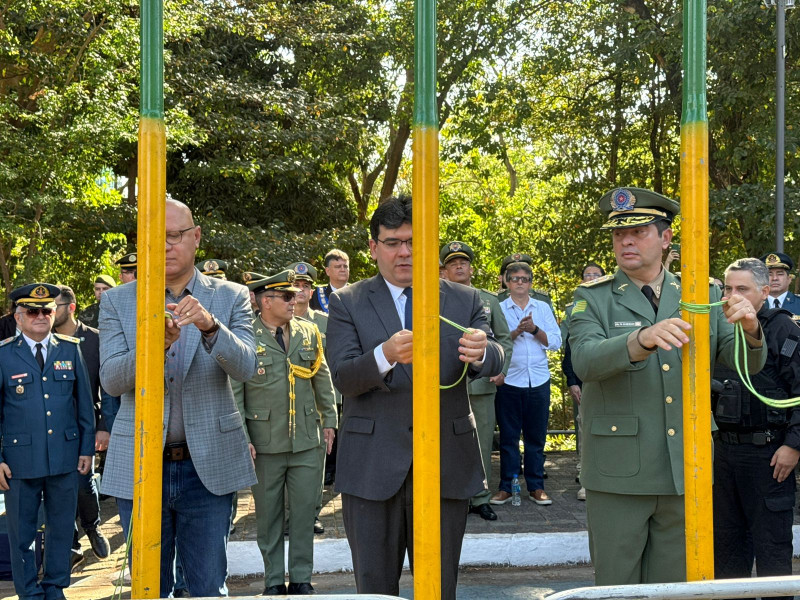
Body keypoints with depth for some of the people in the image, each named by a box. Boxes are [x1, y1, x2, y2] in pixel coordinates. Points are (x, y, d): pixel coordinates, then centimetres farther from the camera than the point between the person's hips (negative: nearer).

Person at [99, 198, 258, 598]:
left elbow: (245, 367, -10)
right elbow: (110, 380, -6)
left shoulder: (230, 297, 3)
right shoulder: (117, 302, 4)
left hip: (207, 465, 0)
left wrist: (210, 326, -29)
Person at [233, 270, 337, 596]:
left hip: (306, 441, 3)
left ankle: (301, 579, 18)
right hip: (264, 444, -3)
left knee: (304, 510, 6)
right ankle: (274, 580, 21)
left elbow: (323, 379, 16)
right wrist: (241, 438, -7)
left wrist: (329, 419, 12)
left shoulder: (308, 332, 8)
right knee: (268, 514, 8)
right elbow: (235, 392, -3)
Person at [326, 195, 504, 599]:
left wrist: (481, 352, -31)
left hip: (446, 468, 1)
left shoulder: (464, 301, 7)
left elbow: (495, 363, -6)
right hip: (371, 470, -1)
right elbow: (341, 377, -10)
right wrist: (385, 356, -31)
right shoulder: (348, 303, 2)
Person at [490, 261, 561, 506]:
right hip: (509, 381, -2)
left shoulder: (543, 308, 11)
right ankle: (506, 487, 11)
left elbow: (555, 341, 3)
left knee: (536, 436, 6)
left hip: (539, 381, 2)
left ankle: (536, 487, 13)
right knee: (508, 436, 3)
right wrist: (517, 331, -17)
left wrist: (535, 329, -11)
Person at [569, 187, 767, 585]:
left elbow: (747, 362, 3)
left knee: (674, 584, 11)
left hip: (685, 473, 3)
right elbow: (585, 361, -19)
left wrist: (749, 330, -20)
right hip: (619, 474, -2)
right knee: (617, 584, 6)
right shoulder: (593, 298, -1)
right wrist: (643, 339, -37)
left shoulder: (702, 296, 9)